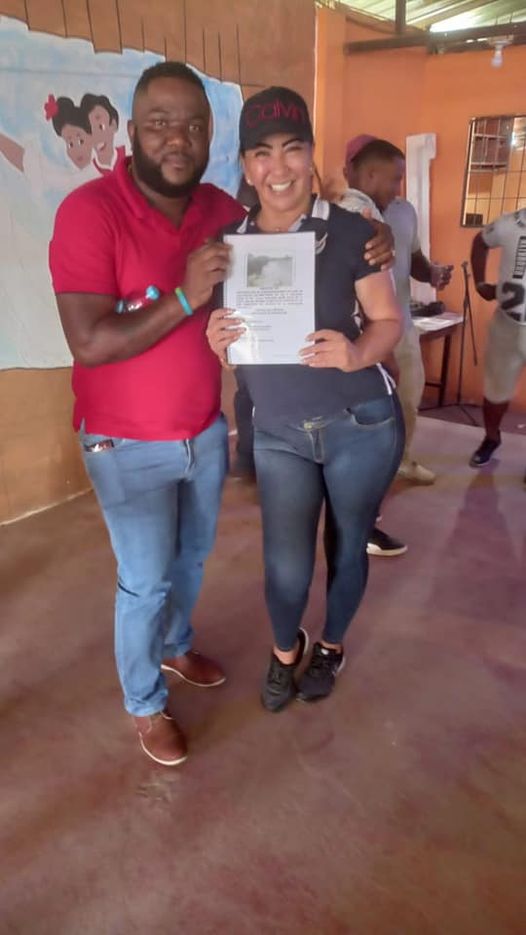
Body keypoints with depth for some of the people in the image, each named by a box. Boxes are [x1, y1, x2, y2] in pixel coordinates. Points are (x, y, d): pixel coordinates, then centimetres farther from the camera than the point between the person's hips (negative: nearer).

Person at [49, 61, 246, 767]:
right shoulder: (89, 211, -19)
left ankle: (176, 648, 50)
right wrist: (185, 297, -29)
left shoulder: (223, 209, -1)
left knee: (192, 558, 23)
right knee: (145, 581, 7)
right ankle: (144, 705, 33)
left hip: (207, 431, 6)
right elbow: (90, 344, -25)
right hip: (128, 446, -5)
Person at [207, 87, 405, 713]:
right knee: (285, 566, 1)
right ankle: (285, 649, 34)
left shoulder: (349, 231, -8)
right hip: (278, 434, 2)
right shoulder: (228, 241, 1)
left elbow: (389, 321, -5)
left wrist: (354, 353, -26)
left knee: (347, 545, 14)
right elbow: (225, 344, 8)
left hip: (360, 424, -1)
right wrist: (215, 339, -17)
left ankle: (331, 645, 42)